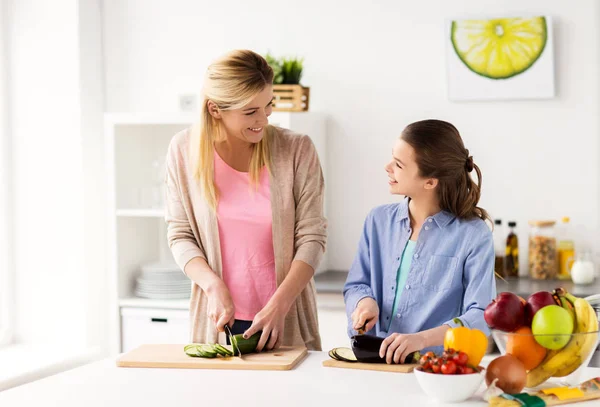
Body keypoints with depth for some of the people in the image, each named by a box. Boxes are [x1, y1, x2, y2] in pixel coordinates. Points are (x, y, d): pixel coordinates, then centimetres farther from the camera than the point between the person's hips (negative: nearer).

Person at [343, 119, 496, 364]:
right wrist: (366, 302, -7)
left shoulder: (473, 235, -5)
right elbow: (356, 285, 17)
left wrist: (422, 338, -26)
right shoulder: (379, 220, 10)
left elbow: (480, 316, -12)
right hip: (372, 361, 4)